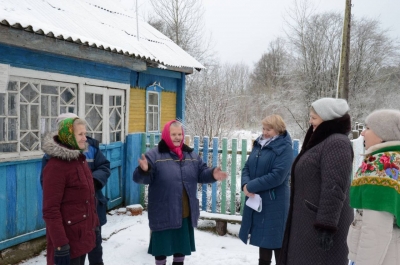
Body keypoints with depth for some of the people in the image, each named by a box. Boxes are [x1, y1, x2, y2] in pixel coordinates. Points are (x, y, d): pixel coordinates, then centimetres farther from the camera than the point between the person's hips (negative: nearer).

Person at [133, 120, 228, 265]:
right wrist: (144, 170, -39)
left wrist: (212, 174, -11)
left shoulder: (191, 154, 6)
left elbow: (201, 173, 10)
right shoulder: (154, 155, -11)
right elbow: (140, 178, -16)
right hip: (163, 213, -5)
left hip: (185, 212, 5)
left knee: (182, 242, 21)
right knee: (162, 243, 10)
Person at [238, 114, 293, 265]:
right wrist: (245, 185, -11)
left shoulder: (284, 148, -14)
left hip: (275, 203, -7)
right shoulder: (259, 144, 9)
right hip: (256, 200, 7)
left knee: (276, 238, 4)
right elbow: (247, 167, 9)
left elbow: (277, 176, -23)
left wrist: (251, 186, -18)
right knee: (263, 237, 20)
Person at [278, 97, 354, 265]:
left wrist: (327, 226, -26)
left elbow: (334, 188, -24)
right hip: (308, 219, 10)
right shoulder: (322, 141, 14)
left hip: (320, 223, -10)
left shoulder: (337, 143, -17)